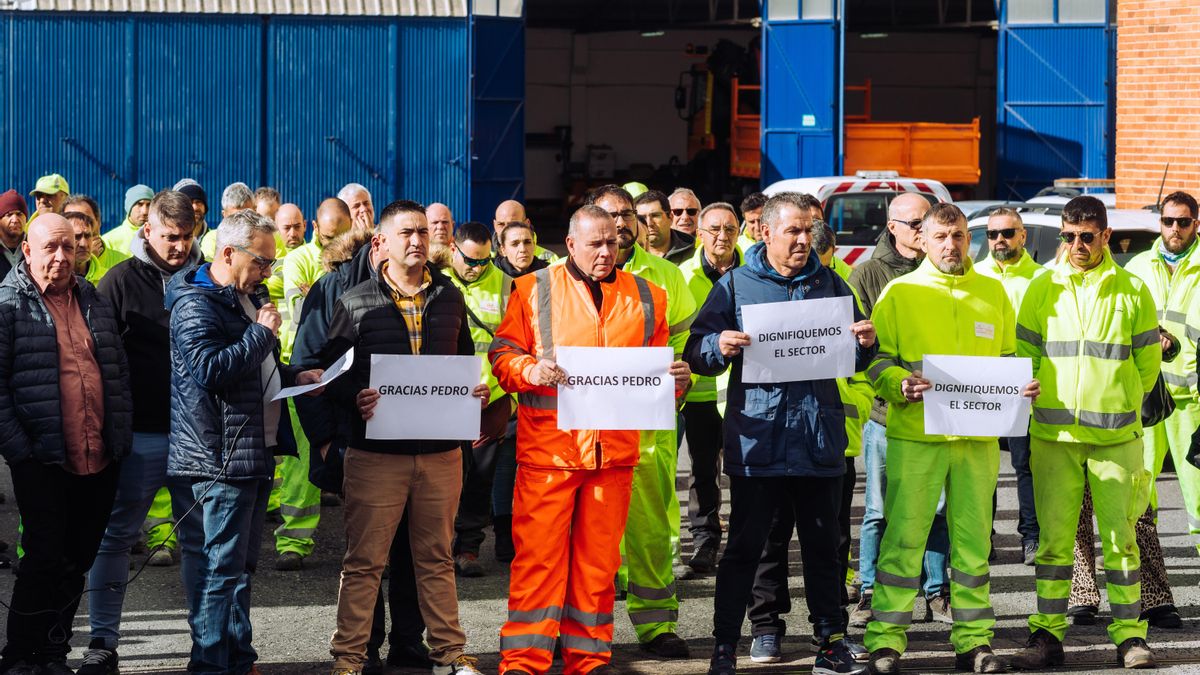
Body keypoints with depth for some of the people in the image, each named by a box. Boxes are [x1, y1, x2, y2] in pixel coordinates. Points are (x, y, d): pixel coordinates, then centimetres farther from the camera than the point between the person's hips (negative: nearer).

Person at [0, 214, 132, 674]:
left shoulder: (94, 302, 14)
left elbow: (119, 372, 18)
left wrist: (121, 437, 10)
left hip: (99, 461, 5)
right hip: (42, 460, -5)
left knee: (76, 562, 10)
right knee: (45, 559, -5)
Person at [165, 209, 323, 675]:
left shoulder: (246, 299, 19)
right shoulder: (196, 304, -13)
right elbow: (210, 369, -26)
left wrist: (294, 377, 14)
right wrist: (262, 333, -17)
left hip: (257, 451, 10)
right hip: (221, 456, -10)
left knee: (242, 565, 14)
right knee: (221, 566, -7)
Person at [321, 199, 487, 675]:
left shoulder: (450, 298, 10)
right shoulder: (355, 303, 0)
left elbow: (465, 363, 19)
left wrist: (475, 393, -1)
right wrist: (354, 398, -16)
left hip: (441, 452, 3)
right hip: (376, 453, -3)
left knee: (436, 558, 12)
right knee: (364, 561, 2)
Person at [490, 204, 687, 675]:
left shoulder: (645, 297, 13)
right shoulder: (534, 290, 4)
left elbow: (658, 368, 18)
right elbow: (502, 354, 3)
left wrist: (676, 379, -3)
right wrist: (529, 369, -16)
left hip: (614, 452, 3)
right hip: (548, 446, -3)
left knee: (599, 557, 7)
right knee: (538, 553, -4)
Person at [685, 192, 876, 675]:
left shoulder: (830, 285, 11)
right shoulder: (735, 286, 3)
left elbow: (854, 361, 16)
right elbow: (697, 354, 0)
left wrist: (865, 344, -6)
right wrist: (719, 347, -21)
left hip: (818, 443, 2)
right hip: (756, 441, -2)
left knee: (823, 546, 9)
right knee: (743, 548, 3)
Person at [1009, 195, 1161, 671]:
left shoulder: (1132, 291, 4)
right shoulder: (1042, 289, 6)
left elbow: (1147, 363, 11)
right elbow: (1024, 355, 12)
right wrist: (1050, 399, 8)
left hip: (1116, 435, -1)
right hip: (1053, 434, 1)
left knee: (1120, 537, 0)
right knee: (1053, 537, 2)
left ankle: (1129, 634, 9)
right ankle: (1048, 634, 8)